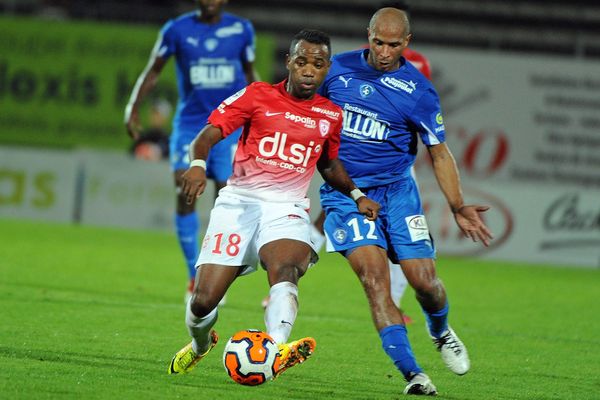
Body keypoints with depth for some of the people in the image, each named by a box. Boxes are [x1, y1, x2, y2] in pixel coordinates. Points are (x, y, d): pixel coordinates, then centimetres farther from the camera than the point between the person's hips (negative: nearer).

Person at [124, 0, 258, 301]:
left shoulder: (241, 29, 4)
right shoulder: (177, 30, 0)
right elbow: (153, 72, 7)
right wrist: (133, 107, -1)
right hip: (190, 123, 0)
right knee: (184, 189, -15)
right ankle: (194, 275, -4)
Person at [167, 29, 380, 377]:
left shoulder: (330, 116, 13)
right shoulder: (258, 96, 3)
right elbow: (210, 133, -2)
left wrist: (355, 195, 16)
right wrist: (198, 164, -22)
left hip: (288, 209, 1)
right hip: (239, 202, -1)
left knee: (285, 269, -34)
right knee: (204, 301, -7)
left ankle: (277, 349, -58)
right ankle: (200, 345, 29)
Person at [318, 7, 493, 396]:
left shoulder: (418, 90, -6)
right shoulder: (337, 69, -2)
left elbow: (439, 152, -1)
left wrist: (458, 206, -11)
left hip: (397, 190, 0)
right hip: (345, 192, 0)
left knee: (424, 280, -6)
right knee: (375, 276, -19)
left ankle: (441, 332, 31)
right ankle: (412, 374, -19)